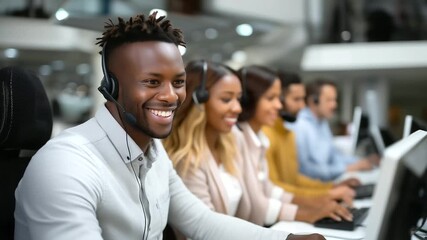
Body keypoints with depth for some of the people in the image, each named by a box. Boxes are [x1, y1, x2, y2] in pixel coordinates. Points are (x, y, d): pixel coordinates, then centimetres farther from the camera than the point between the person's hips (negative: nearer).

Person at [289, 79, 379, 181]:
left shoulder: (322, 122, 12)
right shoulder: (300, 127, -19)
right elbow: (309, 170, -22)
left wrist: (360, 162, 4)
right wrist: (348, 168, -17)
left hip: (327, 178, 9)